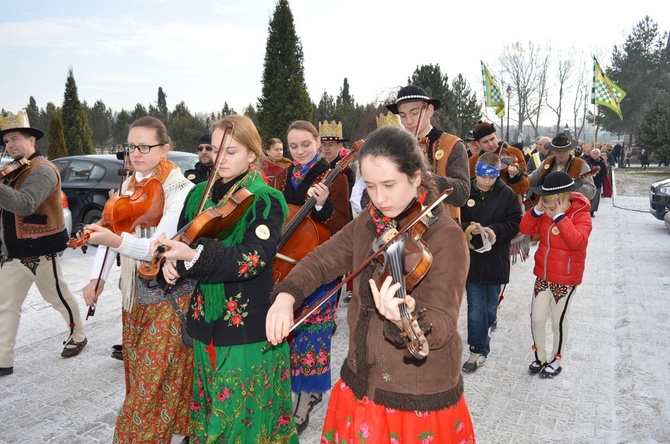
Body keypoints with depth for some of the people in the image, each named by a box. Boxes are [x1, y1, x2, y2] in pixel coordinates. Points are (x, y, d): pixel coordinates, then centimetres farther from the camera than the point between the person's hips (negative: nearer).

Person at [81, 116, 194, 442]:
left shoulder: (181, 190, -17)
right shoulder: (129, 185, 6)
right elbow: (111, 229, 5)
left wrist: (115, 241, -41)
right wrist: (98, 277, -5)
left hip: (169, 296, -7)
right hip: (134, 293, 7)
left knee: (156, 379, 0)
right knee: (137, 372, 19)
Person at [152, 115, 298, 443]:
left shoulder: (266, 201, -11)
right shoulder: (200, 194, 6)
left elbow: (254, 258, -23)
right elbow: (182, 238, 10)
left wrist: (196, 255, -35)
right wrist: (173, 261, -14)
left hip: (249, 323, -5)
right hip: (206, 319, 5)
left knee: (246, 410, 6)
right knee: (211, 407, 19)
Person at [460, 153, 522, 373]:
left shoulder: (507, 194, -4)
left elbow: (515, 222, -3)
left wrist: (495, 230, -21)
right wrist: (468, 229, -24)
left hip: (496, 258, 1)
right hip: (471, 258, -1)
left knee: (491, 304, 17)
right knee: (476, 306, 3)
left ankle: (482, 334, 44)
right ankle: (479, 349, 14)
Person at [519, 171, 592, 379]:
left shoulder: (581, 215, -17)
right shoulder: (545, 212, 0)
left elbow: (577, 241, -33)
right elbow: (526, 229, -3)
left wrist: (560, 216, -33)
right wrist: (537, 210, -15)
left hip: (566, 278, -5)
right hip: (542, 275, 5)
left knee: (558, 321, 8)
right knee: (536, 319, 9)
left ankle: (555, 360, 28)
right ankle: (540, 357, 28)